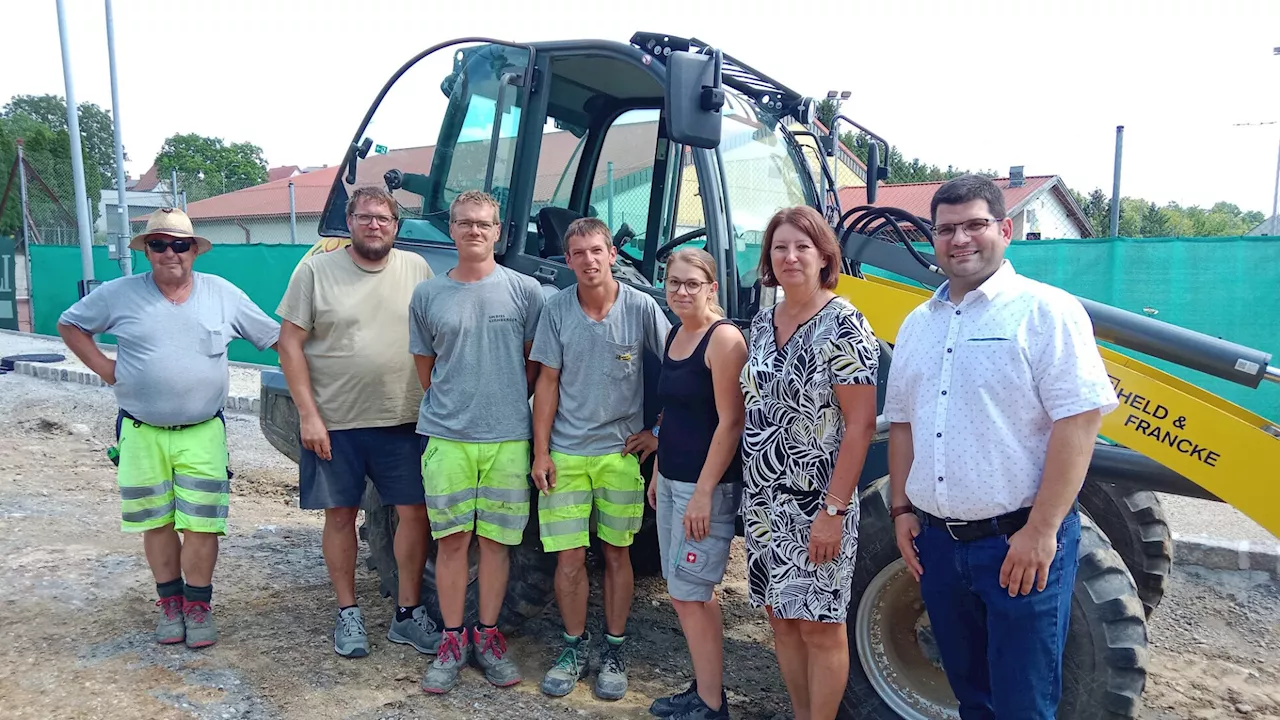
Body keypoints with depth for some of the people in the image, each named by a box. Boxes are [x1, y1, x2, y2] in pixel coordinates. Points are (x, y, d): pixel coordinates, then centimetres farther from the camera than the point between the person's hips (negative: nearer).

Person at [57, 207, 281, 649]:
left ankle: (198, 606, 14)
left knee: (201, 523, -1)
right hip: (141, 433, 1)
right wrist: (103, 368, 1)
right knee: (157, 522, 9)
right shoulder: (118, 294, 0)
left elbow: (275, 336, 7)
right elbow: (70, 325, 13)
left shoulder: (223, 294, 1)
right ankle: (169, 603, 25)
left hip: (202, 433, -1)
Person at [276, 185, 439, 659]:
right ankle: (348, 613, 26)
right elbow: (290, 344, -3)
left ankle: (408, 612, 20)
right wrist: (308, 414, -10)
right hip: (334, 423, -1)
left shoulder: (417, 269, 5)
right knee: (340, 515, 9)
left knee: (414, 512, 4)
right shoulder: (316, 271, -2)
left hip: (403, 421, 2)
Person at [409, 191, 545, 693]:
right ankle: (453, 639, 20)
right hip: (446, 438, 1)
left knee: (495, 539, 8)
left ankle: (487, 635, 23)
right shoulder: (428, 295, 6)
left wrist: (506, 406, 6)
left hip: (507, 438, -1)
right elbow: (425, 366, 14)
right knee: (451, 539, 6)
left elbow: (535, 364, 8)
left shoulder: (525, 290, 1)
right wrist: (452, 407, 10)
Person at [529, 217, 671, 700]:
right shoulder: (556, 310, -1)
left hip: (622, 451, -1)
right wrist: (540, 452, -2)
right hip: (565, 454, 1)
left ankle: (614, 650, 26)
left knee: (616, 552, 10)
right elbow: (548, 382, 1)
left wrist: (659, 430, -1)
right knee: (569, 557, 4)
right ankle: (575, 647, 24)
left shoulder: (641, 308, -6)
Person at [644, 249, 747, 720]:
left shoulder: (724, 338, -14)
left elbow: (730, 421, -18)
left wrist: (704, 491, -20)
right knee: (691, 593, 15)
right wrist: (658, 473, 18)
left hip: (708, 484, -8)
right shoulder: (674, 335, 11)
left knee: (688, 594, -2)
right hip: (672, 481, 8)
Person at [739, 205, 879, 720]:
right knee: (782, 619, 17)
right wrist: (737, 483, 11)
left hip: (816, 505, -6)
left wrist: (834, 509, -19)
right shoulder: (762, 323, 8)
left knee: (820, 628, 5)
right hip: (762, 502, 7)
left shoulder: (842, 324, -12)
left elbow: (861, 425, -15)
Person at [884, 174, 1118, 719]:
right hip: (937, 541, 6)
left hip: (1021, 540, -5)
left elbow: (1079, 419, -16)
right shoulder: (917, 324, 10)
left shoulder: (1044, 311, -10)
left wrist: (1040, 531, -19)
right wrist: (901, 510, 10)